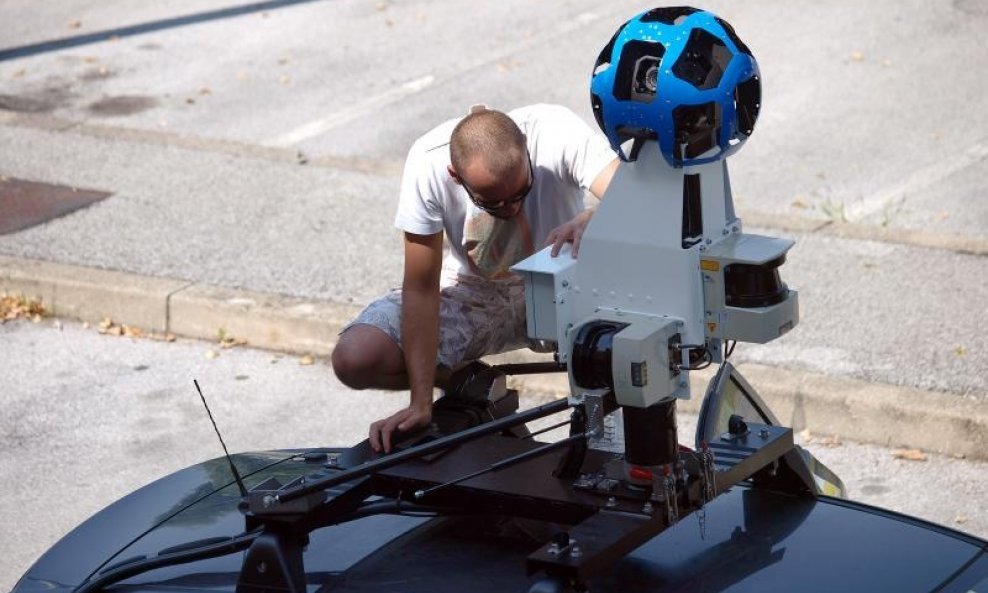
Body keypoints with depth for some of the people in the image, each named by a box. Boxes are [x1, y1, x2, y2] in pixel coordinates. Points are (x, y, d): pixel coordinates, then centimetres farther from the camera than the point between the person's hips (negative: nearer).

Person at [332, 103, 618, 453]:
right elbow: (421, 287, -23)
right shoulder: (428, 162, -28)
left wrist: (589, 221, -61)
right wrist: (421, 404, -26)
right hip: (473, 290, 1)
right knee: (354, 359, -22)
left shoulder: (558, 132, -30)